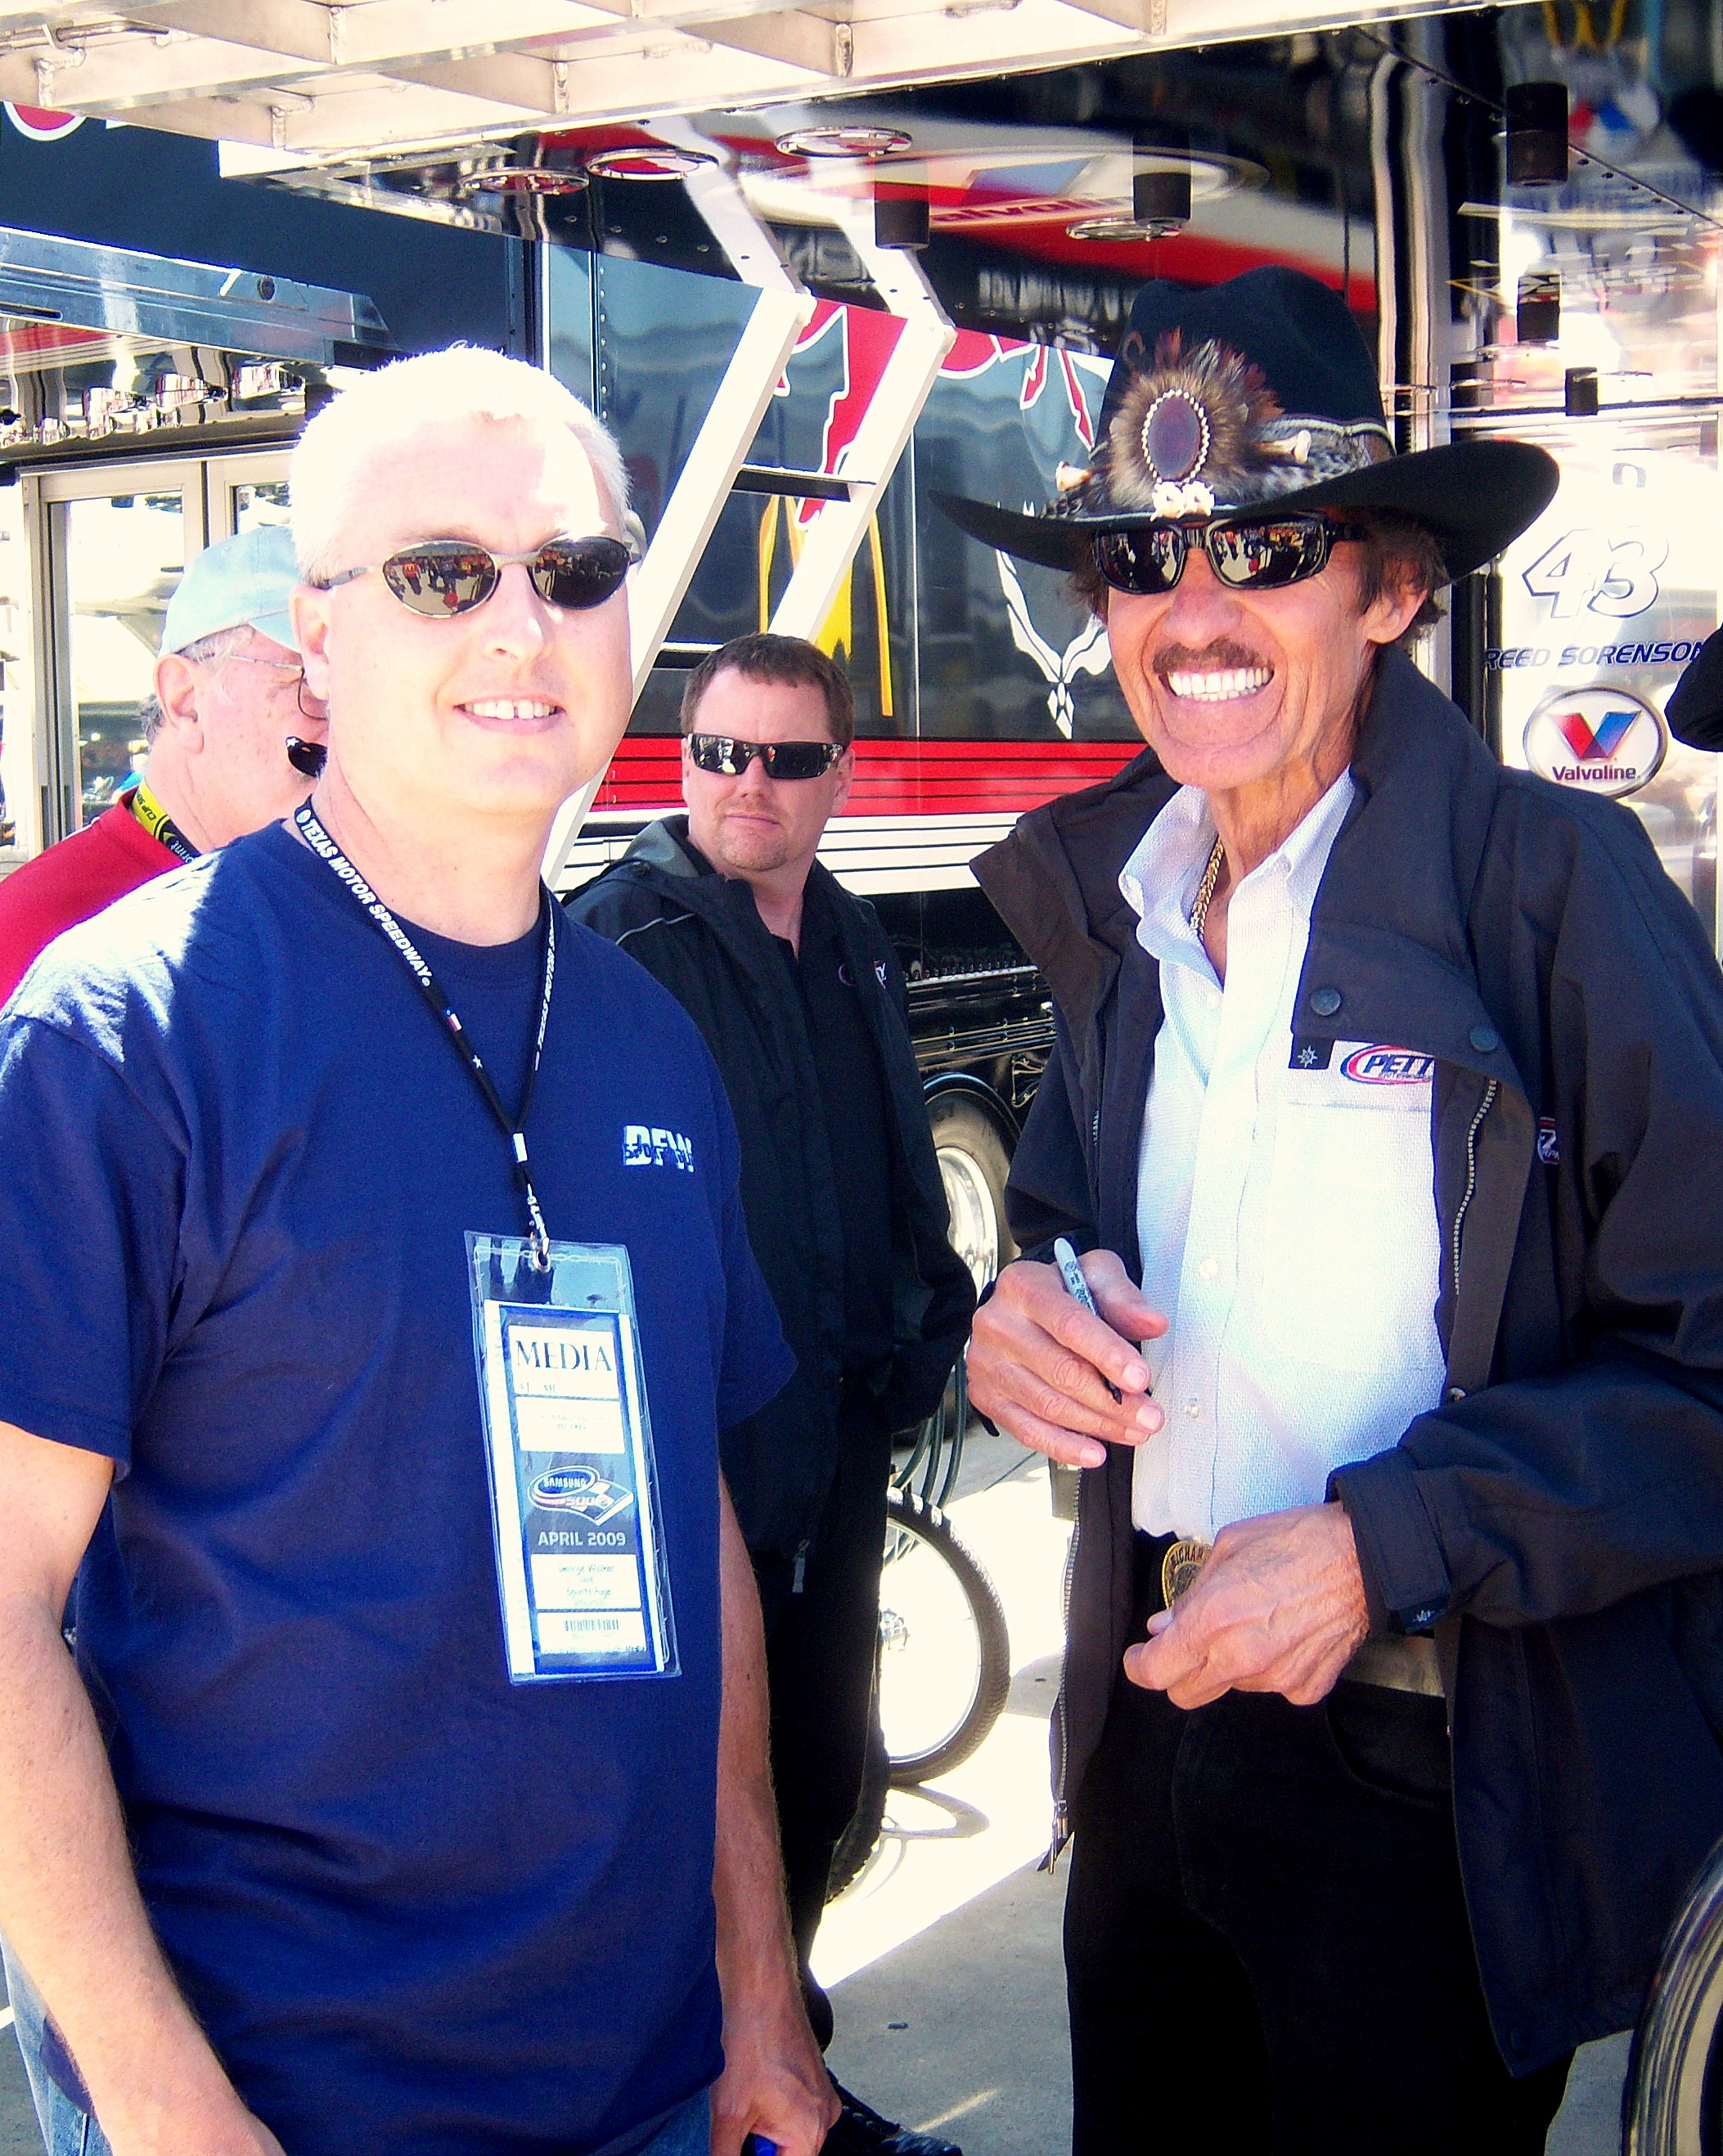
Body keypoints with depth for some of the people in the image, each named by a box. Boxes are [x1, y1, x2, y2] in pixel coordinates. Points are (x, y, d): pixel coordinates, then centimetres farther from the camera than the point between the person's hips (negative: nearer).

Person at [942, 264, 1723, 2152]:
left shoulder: (1555, 883, -14)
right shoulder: (1105, 897, 5)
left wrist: (1384, 1545, -22)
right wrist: (1026, 1321, -7)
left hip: (1445, 1798, -5)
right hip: (1152, 1740, 6)